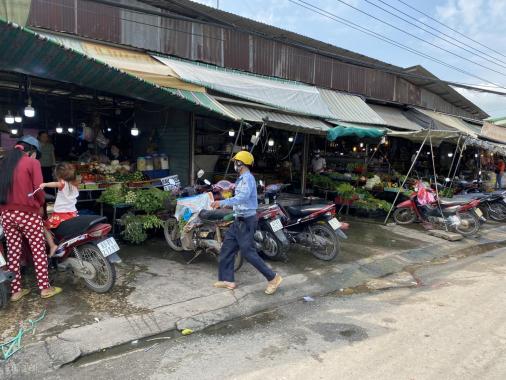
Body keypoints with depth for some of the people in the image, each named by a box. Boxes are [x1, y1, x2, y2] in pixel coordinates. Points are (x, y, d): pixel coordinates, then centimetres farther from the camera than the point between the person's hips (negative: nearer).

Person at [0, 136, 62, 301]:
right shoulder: (32, 163, -5)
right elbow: (39, 188, -10)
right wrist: (41, 203, 8)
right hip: (27, 212, -6)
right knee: (39, 251, 4)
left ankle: (15, 290, 20)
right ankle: (45, 288, 10)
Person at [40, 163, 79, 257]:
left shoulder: (63, 184, -9)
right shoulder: (74, 185, 12)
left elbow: (56, 184, -32)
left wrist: (45, 184, -46)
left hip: (61, 214, -7)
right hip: (73, 213, 7)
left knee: (45, 227, 5)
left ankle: (52, 245, -8)